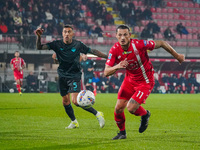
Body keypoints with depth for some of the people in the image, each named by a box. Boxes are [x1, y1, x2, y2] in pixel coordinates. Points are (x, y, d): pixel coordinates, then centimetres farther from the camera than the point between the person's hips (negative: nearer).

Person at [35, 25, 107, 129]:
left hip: (74, 76, -4)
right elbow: (39, 47, -10)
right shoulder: (57, 44, -4)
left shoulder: (78, 45, -7)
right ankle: (74, 122, 30)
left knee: (75, 101, -19)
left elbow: (92, 51, 4)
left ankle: (97, 114, -6)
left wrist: (107, 56, 4)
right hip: (62, 76, 4)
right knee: (65, 102, 9)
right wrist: (38, 36, -28)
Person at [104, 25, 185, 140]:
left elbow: (161, 44, -13)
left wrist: (177, 56, -1)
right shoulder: (115, 50, -16)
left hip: (145, 82, -4)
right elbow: (106, 72, -18)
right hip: (130, 80, 4)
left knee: (131, 108, -17)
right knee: (118, 108, -1)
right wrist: (117, 67, -41)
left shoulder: (139, 44, -28)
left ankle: (145, 115, 19)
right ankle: (122, 132, 28)